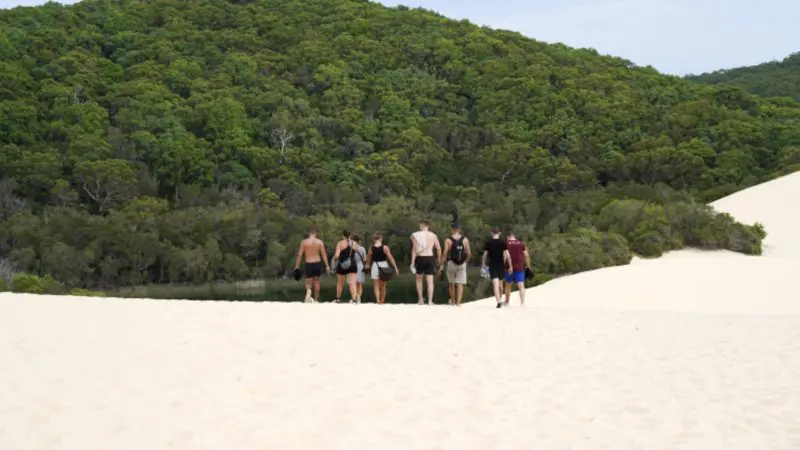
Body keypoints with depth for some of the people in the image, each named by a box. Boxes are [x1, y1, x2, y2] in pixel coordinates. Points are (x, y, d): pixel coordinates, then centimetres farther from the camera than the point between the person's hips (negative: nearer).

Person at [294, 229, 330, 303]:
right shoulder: (320, 242, 1)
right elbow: (324, 255, 0)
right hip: (317, 263, 1)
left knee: (308, 283, 4)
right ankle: (316, 299, 22)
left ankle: (308, 293, -29)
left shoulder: (304, 242, -2)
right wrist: (327, 266, 5)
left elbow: (299, 255, -3)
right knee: (316, 281, 16)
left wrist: (297, 266, 1)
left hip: (308, 264, -1)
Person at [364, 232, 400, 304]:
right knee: (383, 286, 15)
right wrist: (395, 268, -2)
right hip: (384, 267, 0)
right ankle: (382, 301, 22)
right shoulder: (385, 247, -7)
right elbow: (391, 258, -7)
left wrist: (368, 266, 24)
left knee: (376, 286, 3)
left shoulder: (371, 248, -3)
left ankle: (378, 300, -13)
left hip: (375, 267, 0)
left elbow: (368, 260, 7)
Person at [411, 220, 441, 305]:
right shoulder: (433, 235, 5)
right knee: (430, 281, 2)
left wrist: (412, 262, -6)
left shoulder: (416, 235, -4)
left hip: (420, 258, -1)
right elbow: (439, 249, 6)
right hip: (430, 258, 1)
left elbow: (414, 249, -8)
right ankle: (430, 301, -3)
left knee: (419, 279, 17)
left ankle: (421, 299, 17)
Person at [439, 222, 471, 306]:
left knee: (451, 283, 16)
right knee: (460, 283, 2)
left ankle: (453, 301, 27)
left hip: (451, 263, -1)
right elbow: (469, 253, 0)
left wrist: (441, 264, -4)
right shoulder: (465, 240, 0)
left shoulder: (448, 240, -7)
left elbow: (445, 253, -11)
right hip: (462, 264, 1)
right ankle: (458, 302, -8)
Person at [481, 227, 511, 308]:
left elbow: (485, 255, -1)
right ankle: (500, 299, 32)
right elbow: (507, 255, -5)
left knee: (495, 284, -7)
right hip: (501, 265, 1)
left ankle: (499, 301, -19)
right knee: (500, 283, 19)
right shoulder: (503, 242, -3)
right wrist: (510, 266, 0)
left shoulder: (488, 242, -2)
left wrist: (483, 265, 9)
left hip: (492, 265, -1)